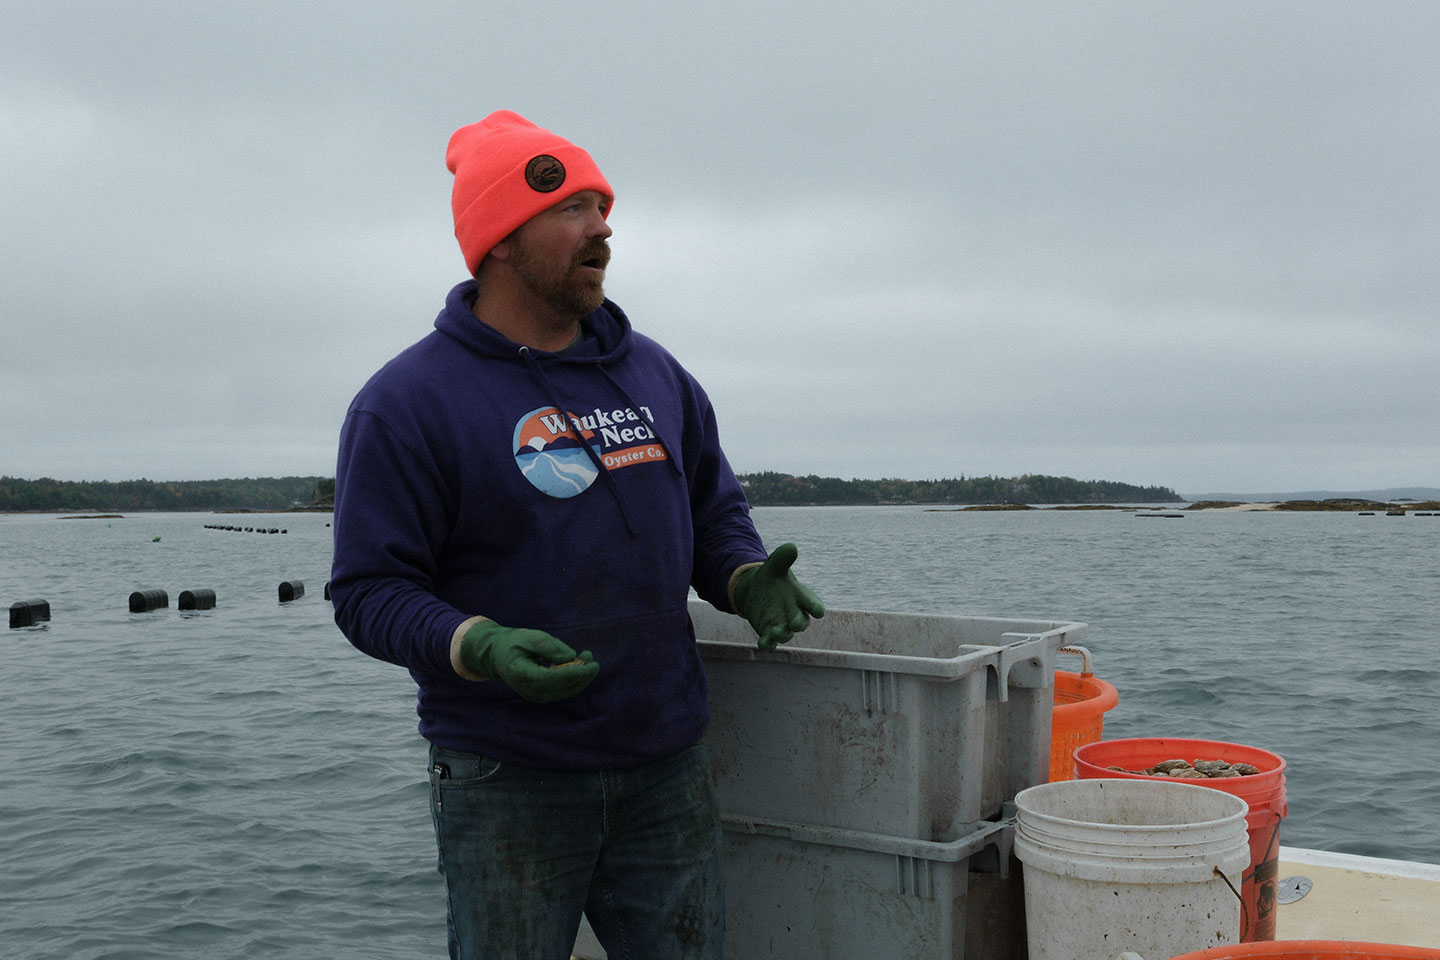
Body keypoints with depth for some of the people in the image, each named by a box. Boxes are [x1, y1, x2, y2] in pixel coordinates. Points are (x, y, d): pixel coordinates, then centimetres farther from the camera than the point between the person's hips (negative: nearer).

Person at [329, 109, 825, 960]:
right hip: (507, 786, -4)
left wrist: (749, 581, -4)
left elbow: (716, 513, 17)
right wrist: (480, 648, -28)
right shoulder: (408, 401, -8)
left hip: (669, 770, 5)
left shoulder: (656, 373, 9)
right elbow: (369, 591, -10)